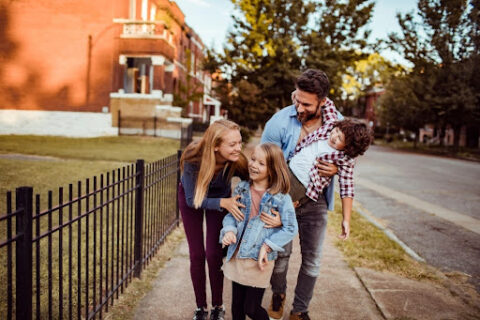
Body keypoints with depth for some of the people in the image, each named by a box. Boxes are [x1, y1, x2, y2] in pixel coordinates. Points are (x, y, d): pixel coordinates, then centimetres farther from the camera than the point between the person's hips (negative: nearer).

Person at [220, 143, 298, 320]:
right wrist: (229, 230, -11)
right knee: (237, 305, 17)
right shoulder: (241, 188, 1)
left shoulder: (280, 197, -13)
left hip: (259, 260, -4)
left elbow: (291, 228, -11)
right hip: (236, 256, 4)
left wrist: (267, 246, -16)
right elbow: (230, 214, 9)